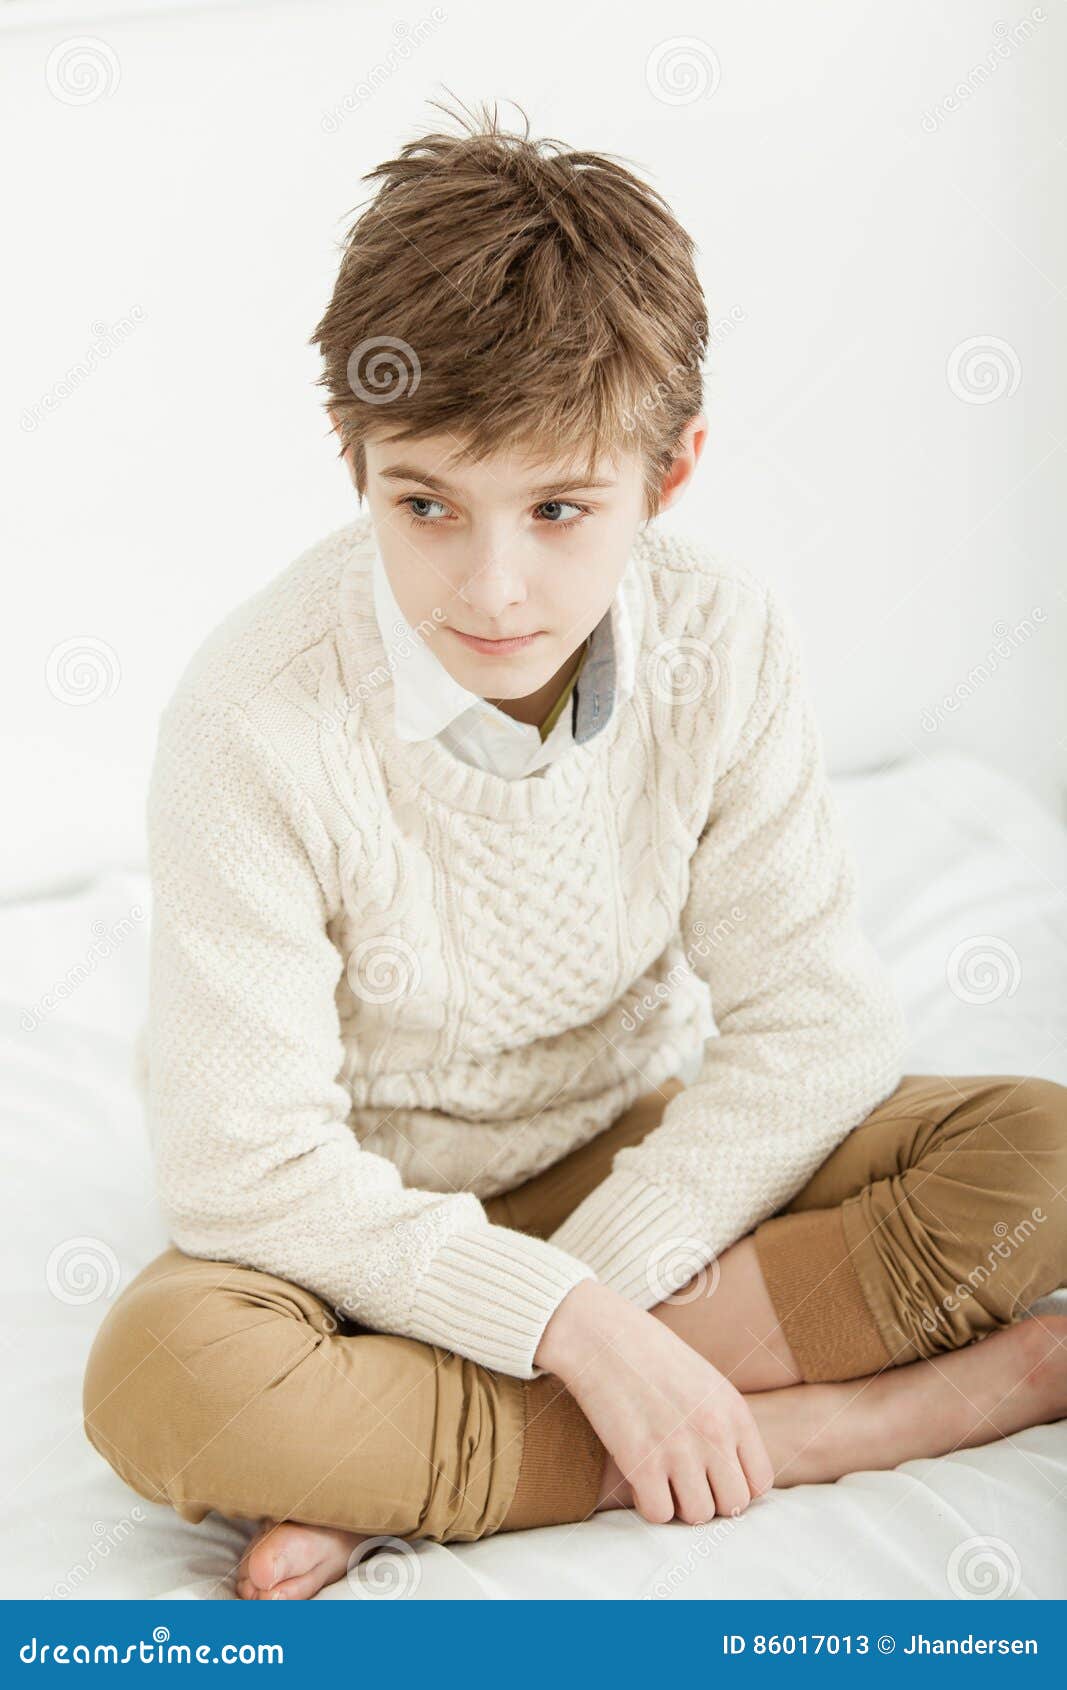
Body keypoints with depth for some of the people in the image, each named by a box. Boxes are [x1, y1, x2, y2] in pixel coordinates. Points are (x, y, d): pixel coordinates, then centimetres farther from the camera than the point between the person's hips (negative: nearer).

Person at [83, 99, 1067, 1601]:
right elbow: (248, 1165, -24)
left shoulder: (727, 646, -14)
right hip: (374, 1219, -3)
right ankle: (837, 1417, -26)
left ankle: (409, 1475, -22)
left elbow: (811, 1016, -13)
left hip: (640, 1160, 4)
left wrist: (593, 1294, -25)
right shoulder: (259, 723, -24)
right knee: (160, 1377, -35)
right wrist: (567, 1327, -31)